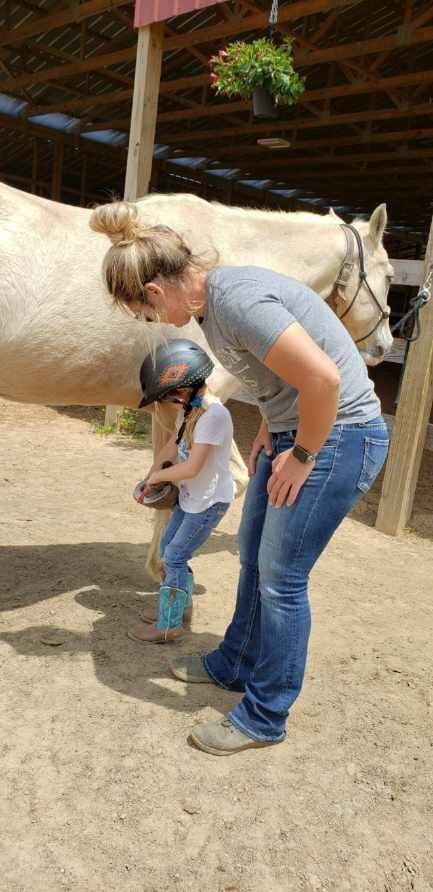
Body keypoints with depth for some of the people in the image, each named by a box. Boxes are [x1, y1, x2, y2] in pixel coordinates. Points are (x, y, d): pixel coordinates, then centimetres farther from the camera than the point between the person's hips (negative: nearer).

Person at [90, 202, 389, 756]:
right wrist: (268, 430, 8)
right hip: (294, 431, 10)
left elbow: (322, 377, -32)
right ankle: (237, 664, 39)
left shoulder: (236, 300, -25)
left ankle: (265, 716, 17)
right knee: (253, 558, 18)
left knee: (280, 579, -2)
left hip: (338, 436, -10)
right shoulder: (211, 297, 5)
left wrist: (301, 457, -19)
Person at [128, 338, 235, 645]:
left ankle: (170, 625, 9)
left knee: (175, 557, -5)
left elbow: (192, 468, -28)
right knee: (167, 549, 16)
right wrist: (151, 477, -2)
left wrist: (158, 476, -13)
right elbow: (171, 448, 9)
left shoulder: (214, 415, -27)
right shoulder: (189, 409, 3)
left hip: (210, 502, -9)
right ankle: (181, 607, 32)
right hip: (189, 497, 9)